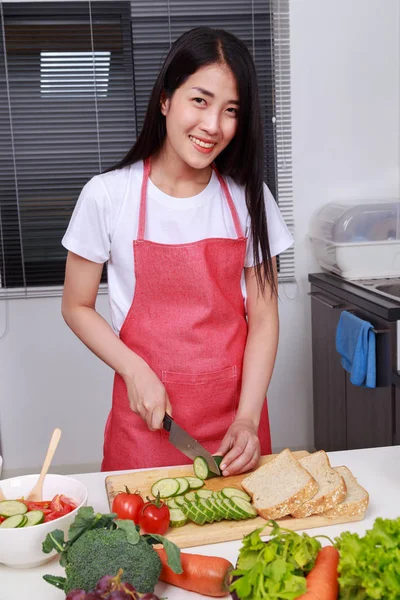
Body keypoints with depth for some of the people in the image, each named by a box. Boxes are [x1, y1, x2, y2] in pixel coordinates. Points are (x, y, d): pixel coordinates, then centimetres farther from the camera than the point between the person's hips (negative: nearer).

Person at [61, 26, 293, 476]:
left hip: (234, 420, 2)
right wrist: (136, 371, -13)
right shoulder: (108, 196, -8)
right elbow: (77, 307, 0)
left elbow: (263, 317, -2)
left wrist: (247, 419, -11)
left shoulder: (249, 199, -2)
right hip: (146, 419, -2)